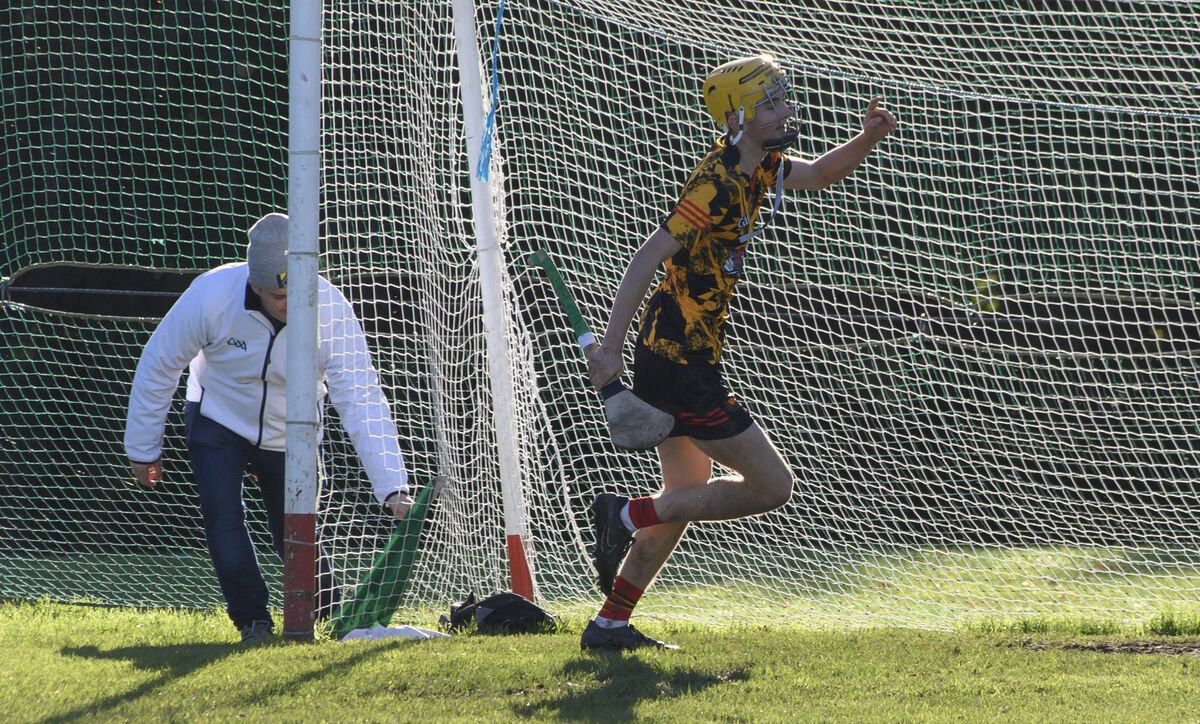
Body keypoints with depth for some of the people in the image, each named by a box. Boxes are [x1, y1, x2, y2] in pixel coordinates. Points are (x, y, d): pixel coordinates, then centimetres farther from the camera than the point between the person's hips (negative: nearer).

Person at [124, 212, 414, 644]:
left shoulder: (332, 311, -30)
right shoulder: (211, 296, -31)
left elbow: (362, 401, -31)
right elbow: (159, 366, -15)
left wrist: (392, 486, -40)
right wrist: (143, 448, -6)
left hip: (291, 433, 0)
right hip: (218, 421, 0)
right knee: (222, 516, -18)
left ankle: (331, 617, 29)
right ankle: (253, 620, -6)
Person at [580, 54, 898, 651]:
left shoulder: (756, 167, 7)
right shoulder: (718, 186, -20)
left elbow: (817, 174, 23)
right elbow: (647, 260, -24)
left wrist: (868, 138, 2)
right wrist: (610, 350, -28)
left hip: (669, 357, 10)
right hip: (682, 363, -10)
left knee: (689, 493, 20)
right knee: (771, 485, -5)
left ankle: (611, 624, 23)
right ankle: (630, 515, -3)